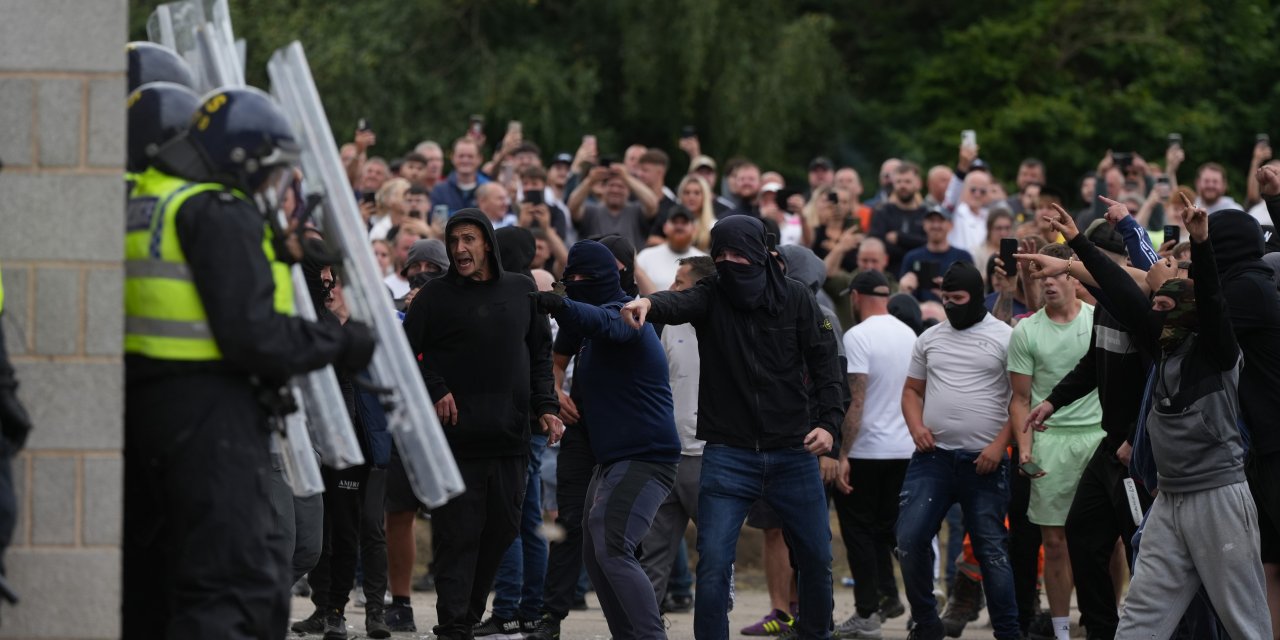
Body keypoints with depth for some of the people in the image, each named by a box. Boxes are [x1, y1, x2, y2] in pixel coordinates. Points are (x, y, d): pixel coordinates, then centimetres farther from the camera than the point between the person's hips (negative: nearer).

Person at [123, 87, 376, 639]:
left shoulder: (141, 204, 15)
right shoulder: (221, 214, -13)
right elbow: (252, 333, -19)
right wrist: (340, 344, -8)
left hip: (141, 402, 9)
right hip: (208, 407, -9)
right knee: (239, 577, -10)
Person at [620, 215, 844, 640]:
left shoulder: (795, 299, -1)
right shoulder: (711, 298, -4)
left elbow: (824, 362, 3)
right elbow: (678, 303, -26)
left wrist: (828, 423, -10)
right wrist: (649, 304, -50)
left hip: (793, 452, 1)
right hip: (728, 455, -1)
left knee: (816, 558, 12)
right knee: (713, 563, -10)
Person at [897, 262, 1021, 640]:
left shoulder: (1004, 337, -1)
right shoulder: (930, 338, 13)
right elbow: (912, 390, 20)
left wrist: (999, 445, -12)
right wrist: (916, 426, 0)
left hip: (984, 462, -4)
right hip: (932, 457, 4)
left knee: (990, 549, 1)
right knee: (909, 539, -6)